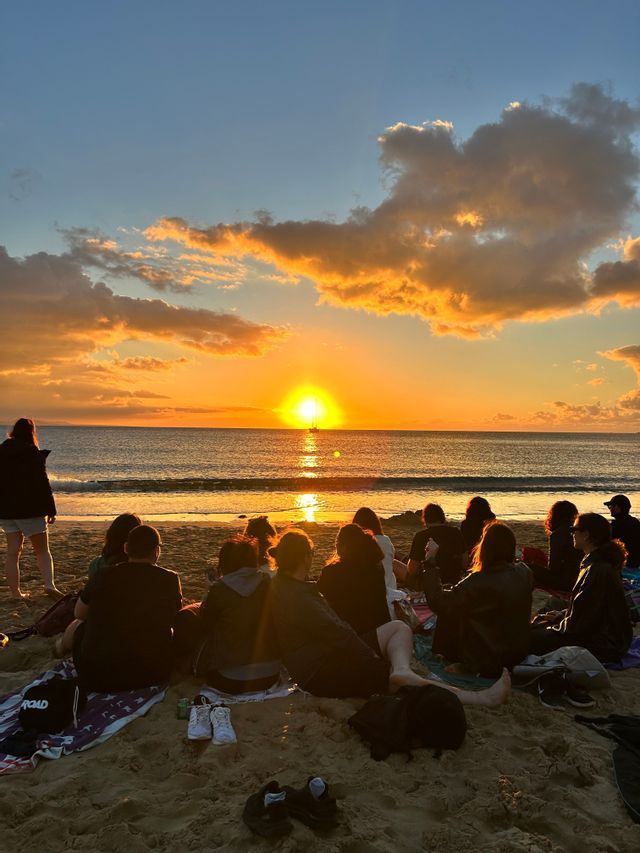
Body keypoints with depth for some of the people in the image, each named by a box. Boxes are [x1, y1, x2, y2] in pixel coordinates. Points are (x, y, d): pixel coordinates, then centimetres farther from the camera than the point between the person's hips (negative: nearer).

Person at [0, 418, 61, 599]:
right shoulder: (34, 454, -10)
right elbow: (43, 484, -13)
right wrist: (51, 510, -9)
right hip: (30, 509, -4)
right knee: (42, 550, 4)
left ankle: (15, 592, 8)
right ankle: (49, 584, -12)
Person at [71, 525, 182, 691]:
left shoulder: (103, 575, -7)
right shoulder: (170, 579, -8)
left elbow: (79, 614, 11)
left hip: (97, 677, 0)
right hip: (154, 674, 0)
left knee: (77, 625, 25)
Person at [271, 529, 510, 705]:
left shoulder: (285, 584, 12)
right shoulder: (294, 596, -21)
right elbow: (335, 632, -22)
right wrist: (375, 659, -14)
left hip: (329, 654, 10)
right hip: (320, 673, -10)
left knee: (398, 628, 4)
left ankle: (401, 670, -25)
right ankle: (480, 698, -17)